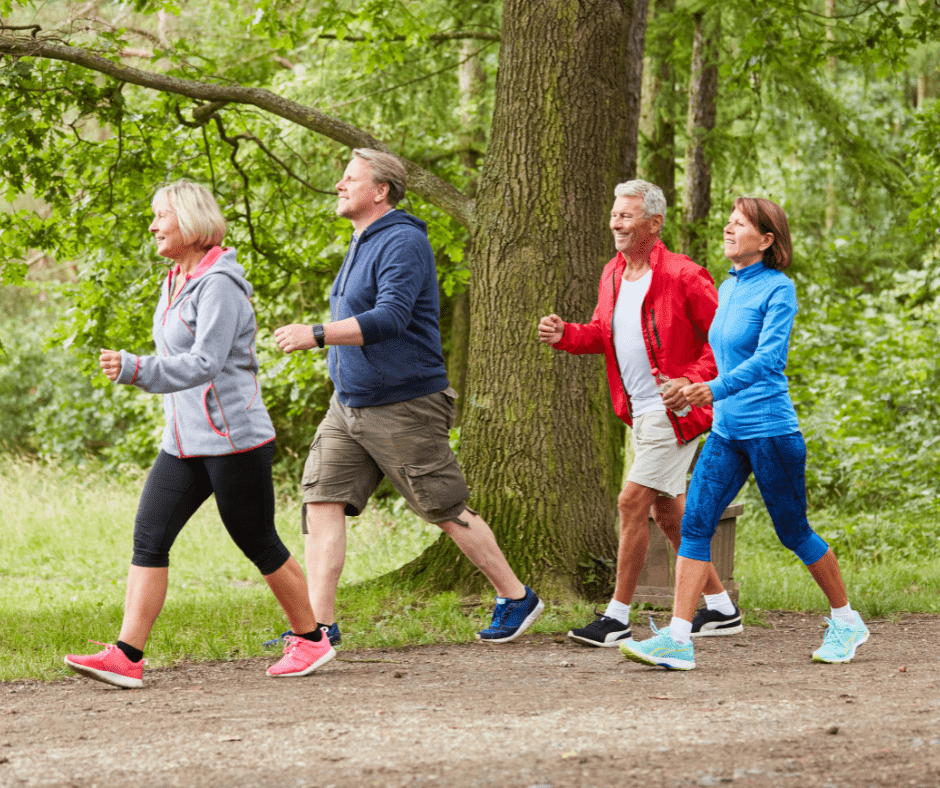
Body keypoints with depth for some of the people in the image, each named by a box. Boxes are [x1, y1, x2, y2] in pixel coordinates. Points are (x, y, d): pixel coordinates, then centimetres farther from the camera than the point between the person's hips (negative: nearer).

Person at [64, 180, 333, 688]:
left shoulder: (218, 285, -16)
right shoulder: (177, 282, 13)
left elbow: (204, 365, -26)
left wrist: (134, 370, -36)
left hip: (234, 440, -9)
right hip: (184, 442, 9)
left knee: (259, 544, 3)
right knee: (149, 536, -4)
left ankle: (312, 640, 20)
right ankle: (126, 656, -9)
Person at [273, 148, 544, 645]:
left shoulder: (402, 242, -16)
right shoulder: (362, 244, 15)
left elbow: (391, 319, -28)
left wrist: (316, 335, -33)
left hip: (403, 408, -9)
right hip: (348, 405, 9)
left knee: (448, 511, 1)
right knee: (322, 500, -5)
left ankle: (516, 599, 17)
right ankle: (319, 623, -6)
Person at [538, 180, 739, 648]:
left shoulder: (682, 277, -16)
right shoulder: (612, 276, 9)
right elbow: (603, 333, 20)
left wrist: (692, 381, -24)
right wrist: (565, 335, 0)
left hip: (674, 412, -9)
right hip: (640, 413, 9)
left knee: (633, 502, -10)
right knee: (667, 511, 13)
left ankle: (617, 618, -4)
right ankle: (721, 609, 24)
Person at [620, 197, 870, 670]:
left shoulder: (778, 290, -11)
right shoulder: (726, 289, 12)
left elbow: (769, 356, -23)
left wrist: (717, 389, -33)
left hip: (771, 431, -7)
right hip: (725, 431, 7)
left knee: (793, 532, 5)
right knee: (695, 524, -7)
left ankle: (847, 622, 24)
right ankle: (677, 639, -11)